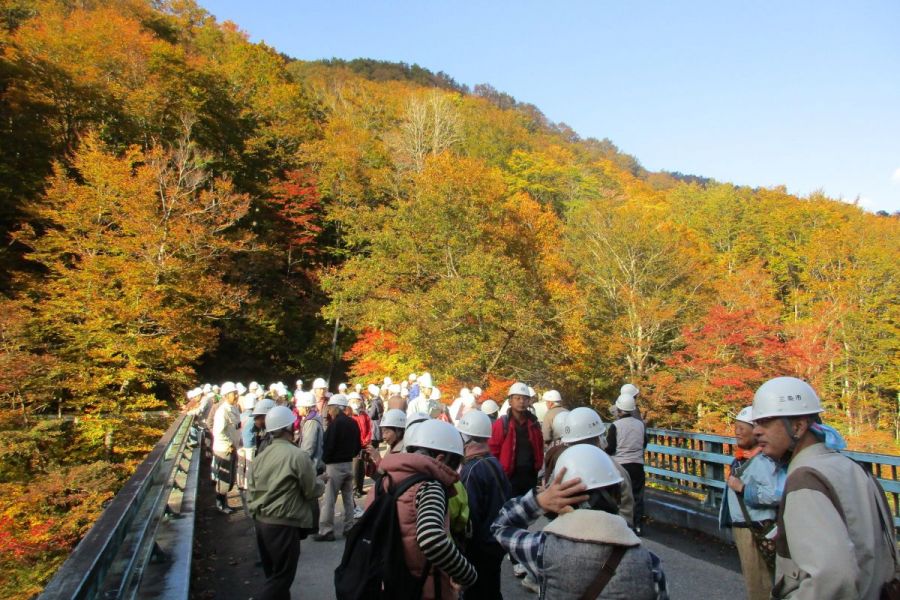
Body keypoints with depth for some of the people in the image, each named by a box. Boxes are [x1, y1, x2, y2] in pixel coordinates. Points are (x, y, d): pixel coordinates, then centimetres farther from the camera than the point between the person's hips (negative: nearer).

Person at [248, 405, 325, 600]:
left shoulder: (261, 456, 6)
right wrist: (321, 484, 12)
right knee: (282, 576, 5)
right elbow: (312, 492, -7)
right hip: (283, 524, -7)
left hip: (260, 522, 8)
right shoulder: (298, 455, -14)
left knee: (273, 574, 19)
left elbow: (253, 491, 10)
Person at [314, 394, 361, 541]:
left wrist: (325, 461, -1)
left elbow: (328, 446, -16)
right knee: (348, 498, 14)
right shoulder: (353, 423, 6)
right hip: (349, 464, 7)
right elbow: (358, 446, 11)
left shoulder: (335, 423, -16)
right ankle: (349, 528, 19)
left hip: (335, 465, -7)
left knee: (329, 500, -1)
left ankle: (326, 531, 1)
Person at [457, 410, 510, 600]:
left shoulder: (472, 470, -23)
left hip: (479, 546, -9)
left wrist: (461, 550, -14)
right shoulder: (494, 462, 3)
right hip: (495, 541, 9)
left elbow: (469, 517, -23)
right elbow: (506, 500, 12)